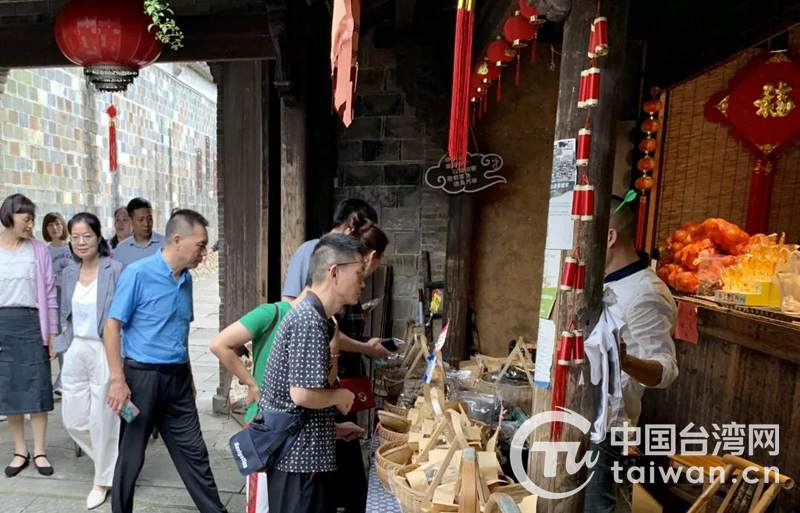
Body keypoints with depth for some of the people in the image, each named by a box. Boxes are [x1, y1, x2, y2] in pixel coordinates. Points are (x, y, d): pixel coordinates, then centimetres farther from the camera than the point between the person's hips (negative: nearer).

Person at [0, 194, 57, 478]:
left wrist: (52, 334, 1)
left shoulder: (39, 250, 0)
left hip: (31, 323, -1)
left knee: (36, 389, 4)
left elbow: (49, 295, 2)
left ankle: (39, 452, 17)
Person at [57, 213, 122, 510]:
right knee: (73, 419, 12)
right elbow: (66, 314, 17)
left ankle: (104, 480, 26)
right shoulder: (69, 272, 8)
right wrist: (62, 343, 12)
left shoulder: (114, 270, -11)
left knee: (102, 419, 5)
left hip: (105, 350, -6)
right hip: (75, 350, 6)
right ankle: (110, 460, 38)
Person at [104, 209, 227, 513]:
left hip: (178, 377, 5)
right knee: (131, 457, 12)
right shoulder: (138, 273, -13)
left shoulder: (186, 278, 6)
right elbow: (112, 326, -12)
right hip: (142, 375, -5)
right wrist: (118, 380, -16)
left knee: (193, 452, 11)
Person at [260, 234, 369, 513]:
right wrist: (341, 396, -9)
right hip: (299, 456, -9)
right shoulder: (310, 320, -22)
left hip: (300, 451, 9)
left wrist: (333, 428, 14)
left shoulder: (311, 315, 9)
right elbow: (302, 394, -27)